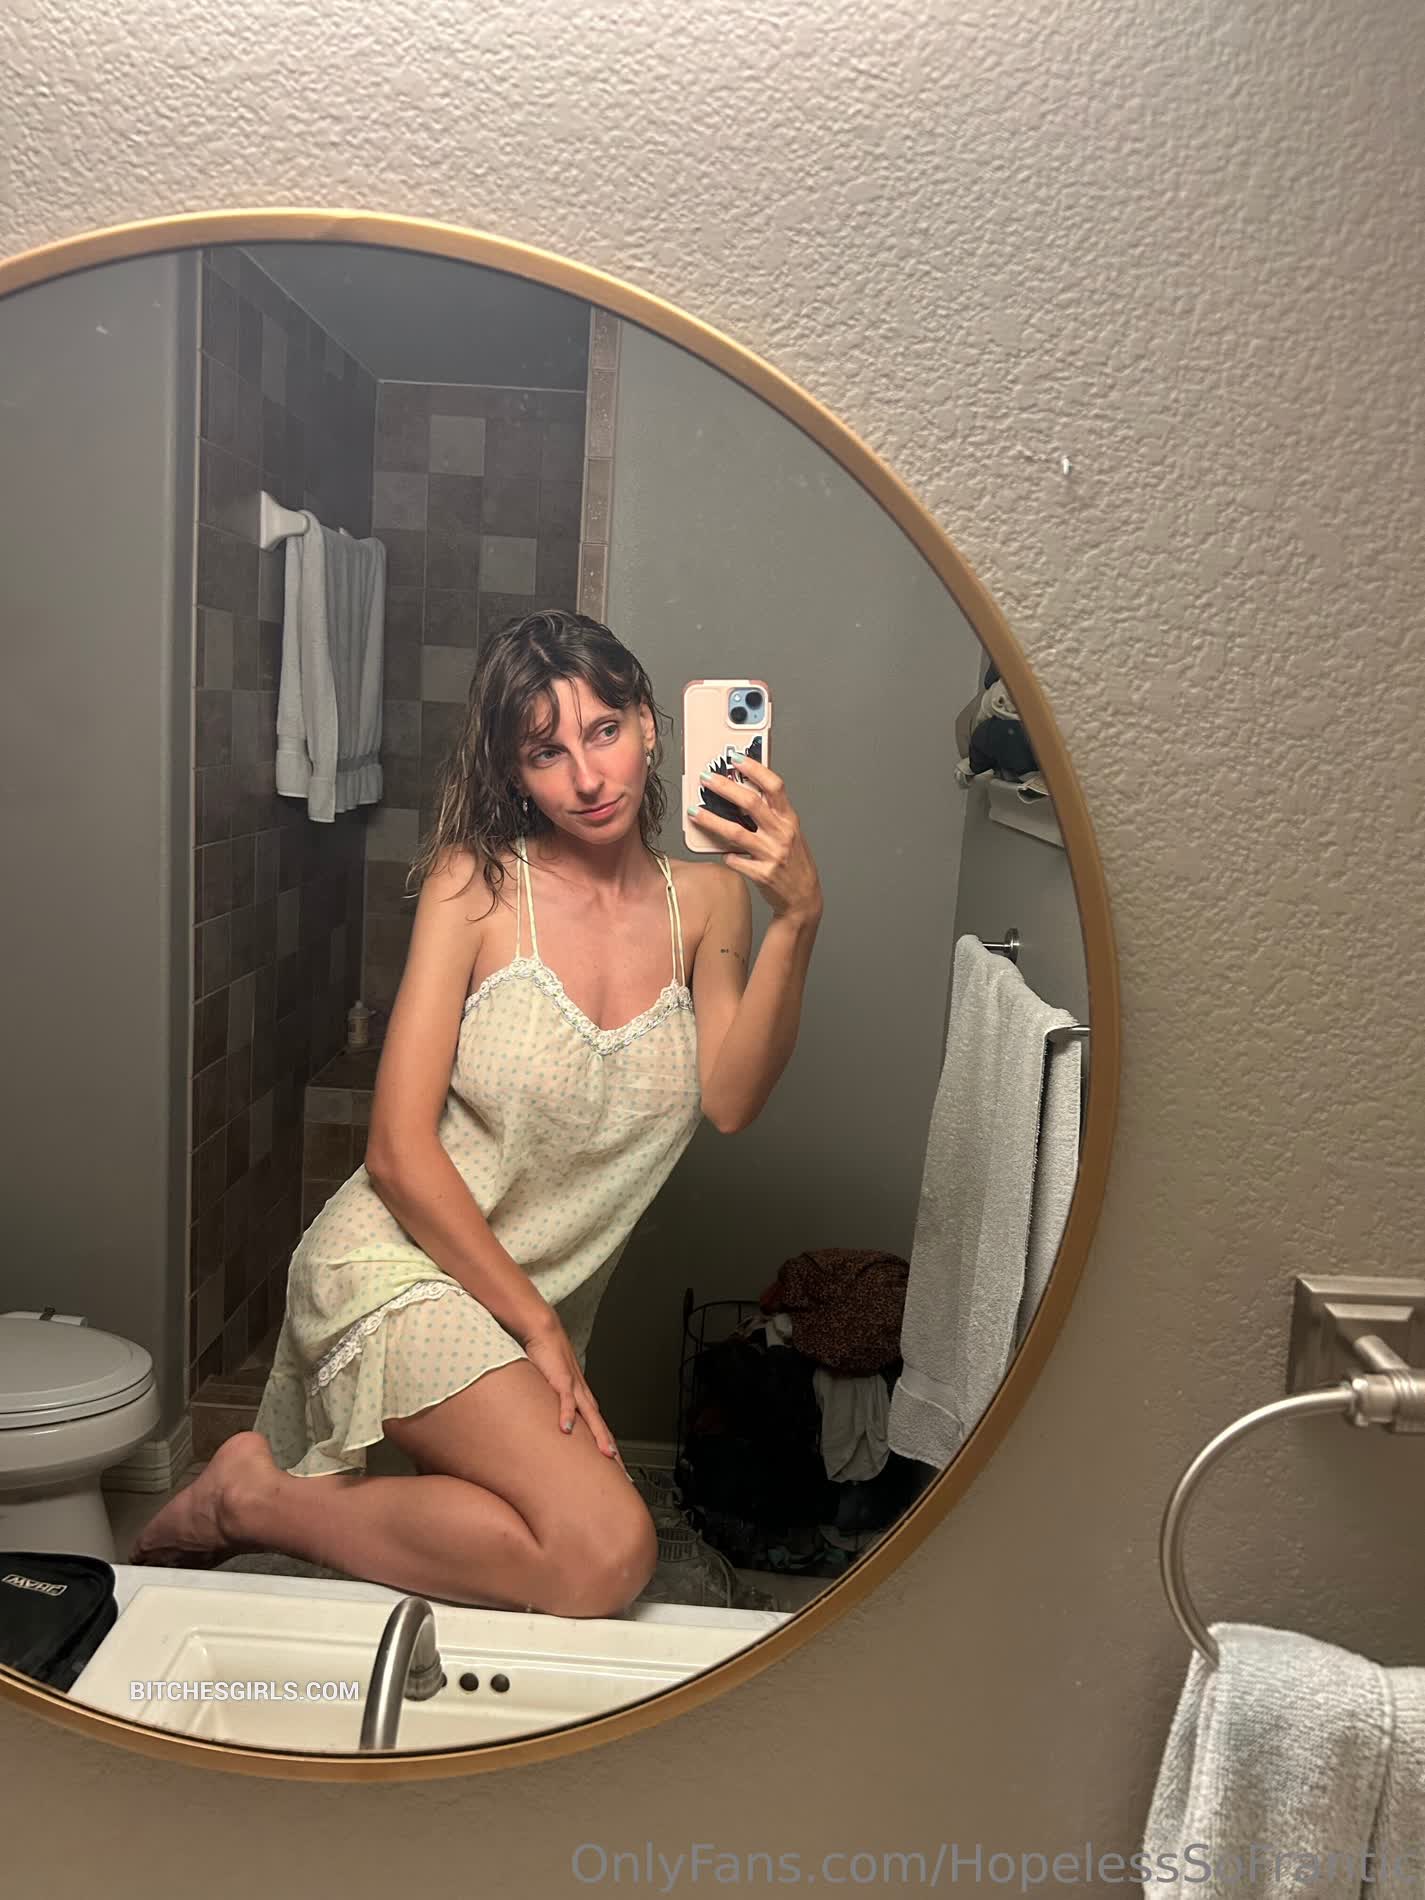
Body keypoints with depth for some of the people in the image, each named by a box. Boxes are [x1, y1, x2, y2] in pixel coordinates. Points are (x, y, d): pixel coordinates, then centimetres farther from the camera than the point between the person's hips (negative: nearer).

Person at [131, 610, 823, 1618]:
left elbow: (727, 1099, -15)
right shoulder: (476, 883, -12)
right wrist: (537, 1326, -14)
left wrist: (798, 921, -26)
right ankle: (254, 1497, -8)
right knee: (605, 1553, -24)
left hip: (544, 1296, 6)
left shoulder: (707, 899, 0)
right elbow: (399, 1150, -14)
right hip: (404, 1267, -6)